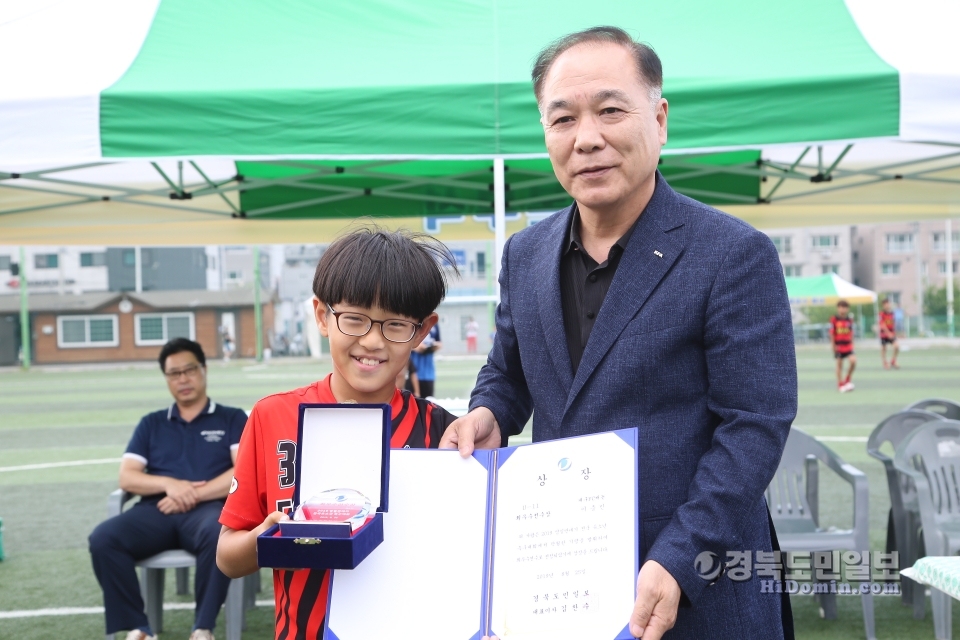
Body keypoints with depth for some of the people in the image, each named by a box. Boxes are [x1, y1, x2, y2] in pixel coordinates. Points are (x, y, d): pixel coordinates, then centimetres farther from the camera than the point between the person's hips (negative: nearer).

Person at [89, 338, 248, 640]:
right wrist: (169, 484, -7)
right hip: (156, 510, 3)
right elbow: (127, 478, 13)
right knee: (103, 539, -26)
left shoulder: (232, 419, 15)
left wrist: (192, 495, -10)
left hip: (208, 508, -3)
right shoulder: (151, 424, 24)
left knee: (219, 533, -39)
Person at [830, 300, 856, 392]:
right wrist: (833, 345, -6)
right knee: (839, 364, 4)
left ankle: (847, 380, 6)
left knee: (853, 360, -14)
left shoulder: (849, 320, 6)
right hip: (838, 346, -3)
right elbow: (832, 333, -3)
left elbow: (851, 333, 13)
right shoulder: (834, 319, -5)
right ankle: (840, 385, 15)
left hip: (848, 346, 3)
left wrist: (852, 344, 8)